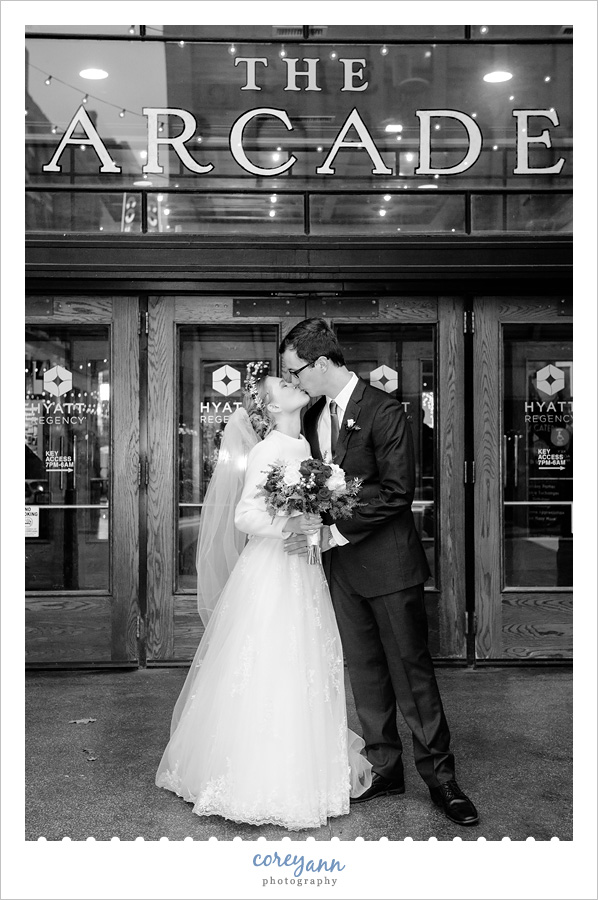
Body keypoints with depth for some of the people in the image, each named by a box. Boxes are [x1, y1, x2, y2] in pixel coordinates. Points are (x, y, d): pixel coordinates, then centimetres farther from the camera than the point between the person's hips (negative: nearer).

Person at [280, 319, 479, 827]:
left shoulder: (384, 412, -14)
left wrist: (336, 532, -18)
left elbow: (397, 492, -18)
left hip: (387, 561, -7)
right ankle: (385, 769, 26)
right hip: (341, 564, 7)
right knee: (365, 671, 13)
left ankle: (440, 776, 16)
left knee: (412, 670, 2)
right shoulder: (313, 418, 9)